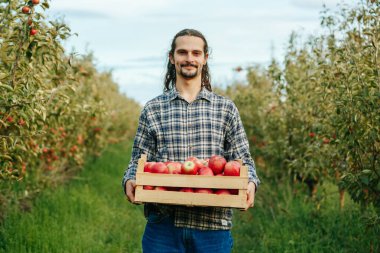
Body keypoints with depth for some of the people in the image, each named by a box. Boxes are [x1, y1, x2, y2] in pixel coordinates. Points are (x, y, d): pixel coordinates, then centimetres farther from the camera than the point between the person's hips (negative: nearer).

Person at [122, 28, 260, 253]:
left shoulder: (226, 108, 8)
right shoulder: (153, 109, 8)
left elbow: (243, 160, 8)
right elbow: (139, 160, 9)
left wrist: (250, 183, -12)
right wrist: (130, 181, -12)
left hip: (213, 225, 0)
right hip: (163, 225, 0)